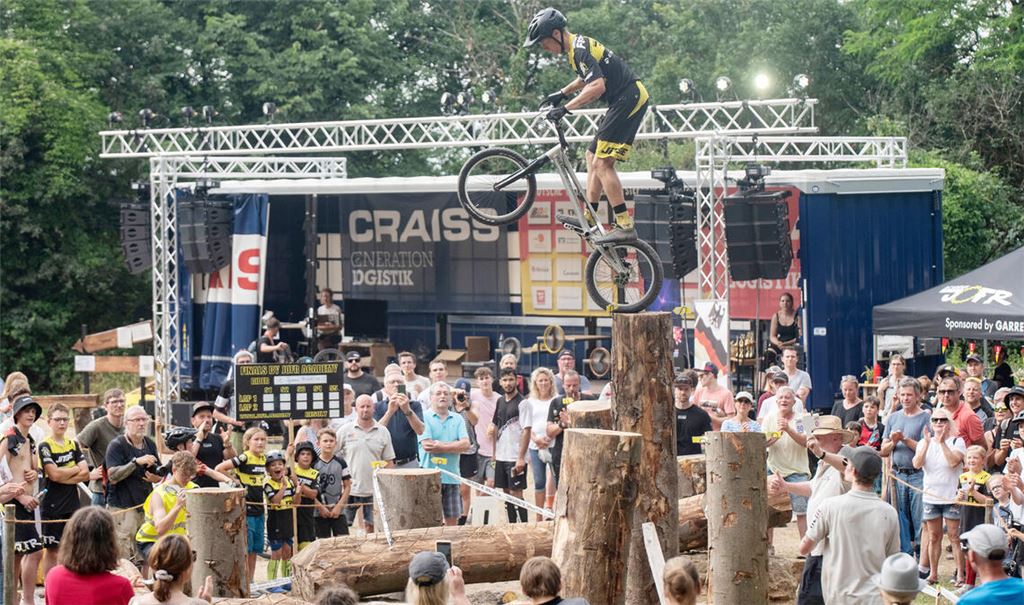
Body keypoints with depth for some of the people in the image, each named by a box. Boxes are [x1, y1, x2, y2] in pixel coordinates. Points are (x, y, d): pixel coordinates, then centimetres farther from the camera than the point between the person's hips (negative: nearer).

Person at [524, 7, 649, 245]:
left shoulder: (580, 50, -18)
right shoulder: (578, 45, 15)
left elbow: (597, 86, -30)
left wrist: (565, 108, -28)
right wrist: (562, 93, 31)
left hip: (628, 99, -11)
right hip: (627, 99, 11)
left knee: (602, 163, -14)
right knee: (593, 157, 14)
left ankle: (625, 226, -17)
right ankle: (589, 220, 17)